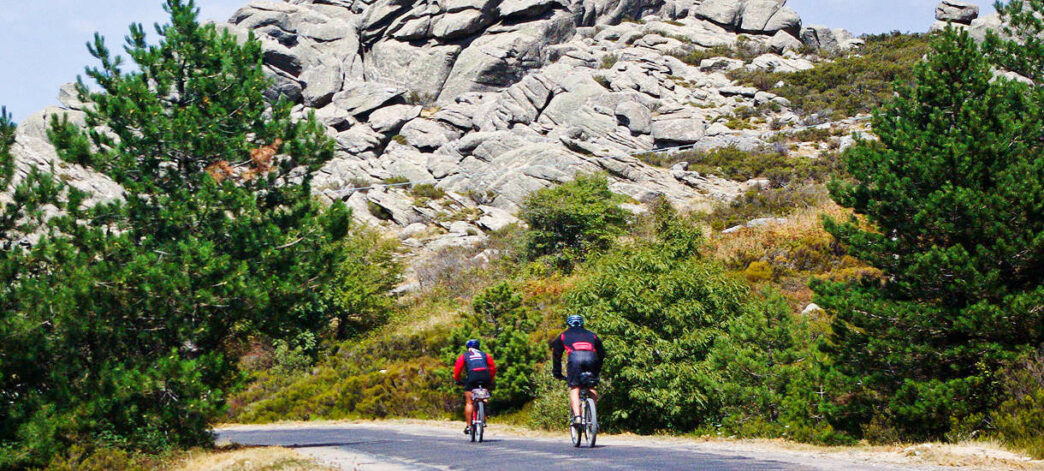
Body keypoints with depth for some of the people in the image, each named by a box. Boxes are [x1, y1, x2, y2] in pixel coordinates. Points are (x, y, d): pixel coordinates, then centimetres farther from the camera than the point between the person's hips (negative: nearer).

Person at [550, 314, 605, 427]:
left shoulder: (564, 335, 31)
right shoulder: (591, 335, 34)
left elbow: (556, 354, 31)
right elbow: (601, 353, 35)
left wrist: (557, 373, 38)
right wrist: (597, 371, 42)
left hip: (575, 358, -2)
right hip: (591, 358, 2)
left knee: (574, 388, 1)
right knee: (591, 388, 18)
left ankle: (577, 416, -16)